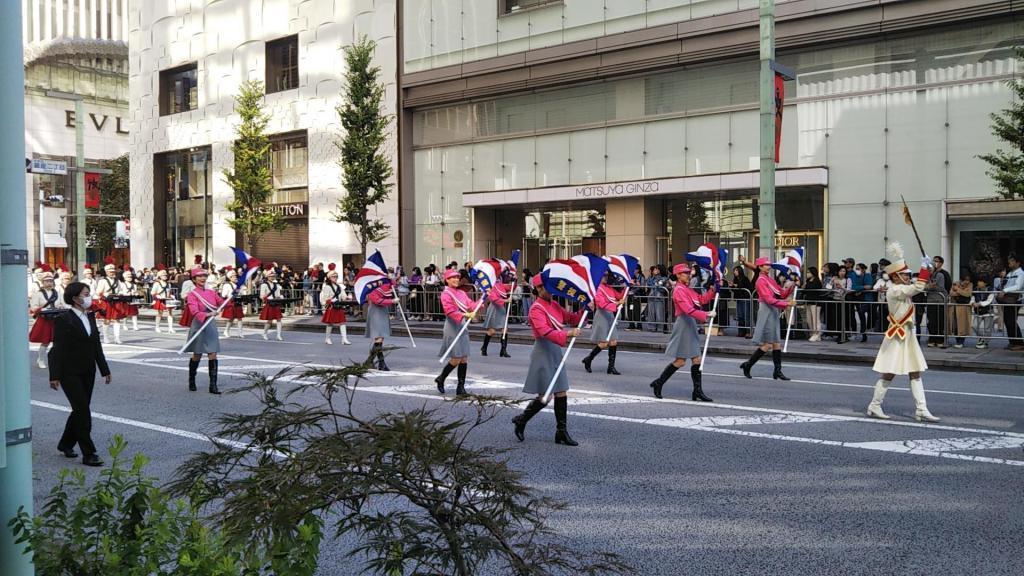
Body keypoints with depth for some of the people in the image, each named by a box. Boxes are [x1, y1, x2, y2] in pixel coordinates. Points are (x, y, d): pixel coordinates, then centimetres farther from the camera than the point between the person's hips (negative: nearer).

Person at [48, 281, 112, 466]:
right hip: (70, 373, -7)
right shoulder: (63, 319, -11)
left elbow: (96, 344, 13)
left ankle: (65, 444, 32)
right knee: (82, 410, -9)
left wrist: (104, 369, 12)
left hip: (88, 372, 7)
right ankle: (88, 454, -5)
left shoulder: (90, 316, 9)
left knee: (80, 409, 13)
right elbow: (58, 349, -14)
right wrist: (55, 375, -17)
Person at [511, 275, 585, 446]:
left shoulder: (554, 305, 11)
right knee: (544, 397, -3)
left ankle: (561, 432, 14)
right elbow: (545, 331, -28)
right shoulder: (536, 309, -15)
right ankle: (521, 421, 19)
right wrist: (567, 334, -39)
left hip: (555, 352, 8)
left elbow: (571, 318, 14)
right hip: (543, 353, -8)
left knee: (561, 393, 7)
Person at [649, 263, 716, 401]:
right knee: (680, 361, -4)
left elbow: (702, 299, 18)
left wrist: (713, 290, 6)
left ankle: (697, 391, 9)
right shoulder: (679, 290, -14)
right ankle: (658, 383, 9)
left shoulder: (688, 289, 17)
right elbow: (688, 310, -24)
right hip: (683, 325, -9)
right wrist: (706, 315, -27)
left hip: (691, 325, 9)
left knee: (696, 359, 6)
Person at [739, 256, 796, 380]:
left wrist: (790, 287, -3)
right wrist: (786, 304, -27)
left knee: (777, 343, 7)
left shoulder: (770, 279, 15)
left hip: (774, 313, 9)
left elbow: (781, 293, 15)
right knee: (767, 344, -7)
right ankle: (748, 365, 5)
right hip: (767, 312, -9)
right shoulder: (761, 281, -12)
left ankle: (778, 371, 9)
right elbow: (769, 299, -21)